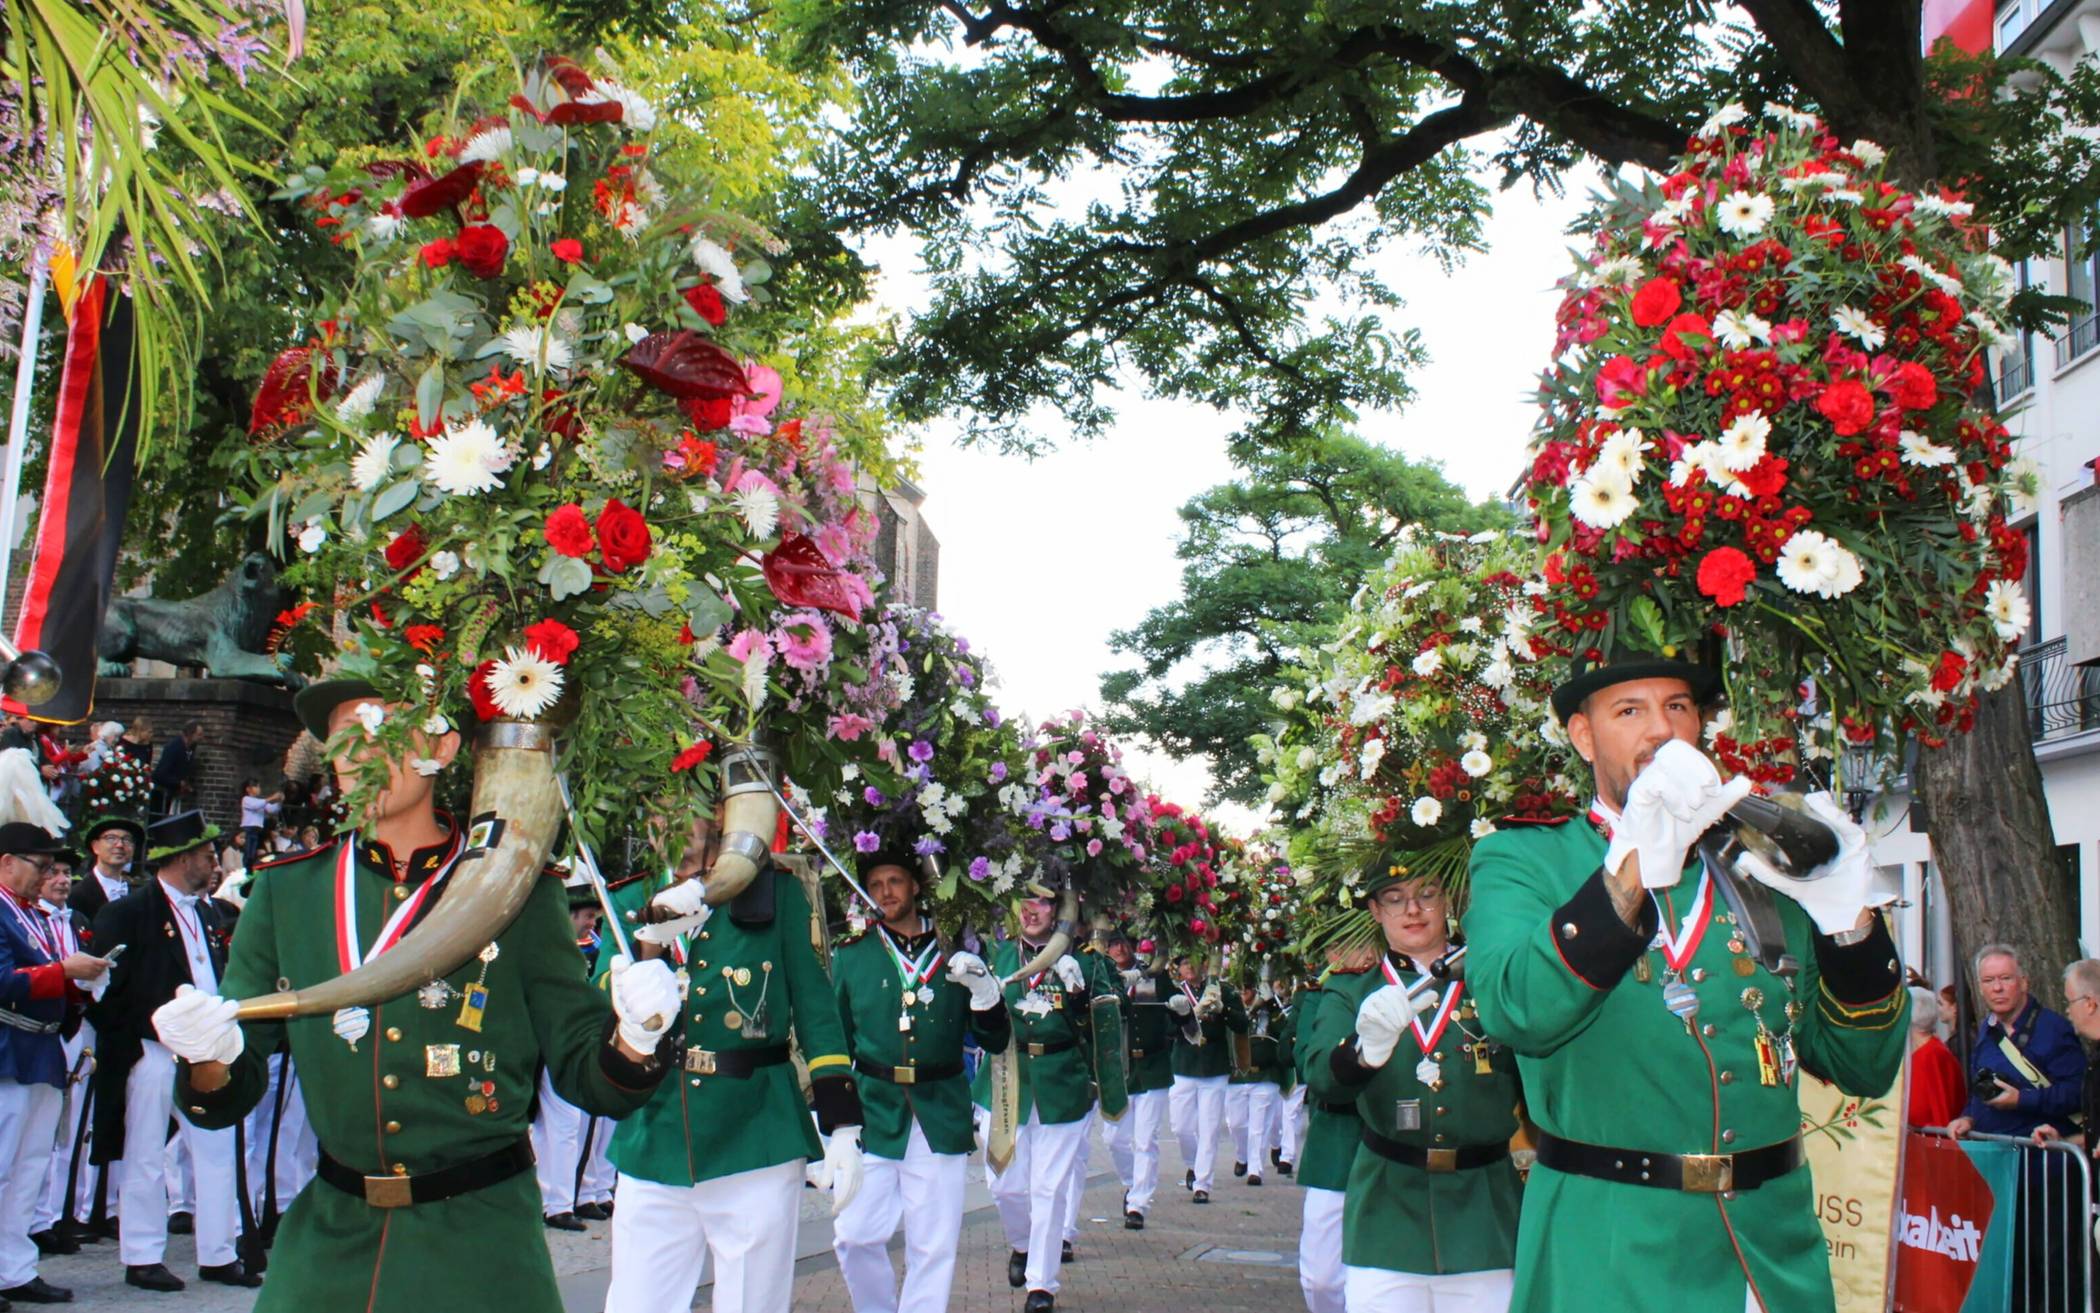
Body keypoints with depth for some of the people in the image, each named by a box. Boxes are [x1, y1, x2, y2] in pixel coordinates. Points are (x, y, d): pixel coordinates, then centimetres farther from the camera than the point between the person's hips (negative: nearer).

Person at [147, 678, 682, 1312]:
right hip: (331, 1235, 2)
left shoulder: (516, 892, -3)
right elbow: (234, 1091, 4)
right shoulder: (286, 890, 3)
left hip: (481, 1241, -2)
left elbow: (581, 1069, -2)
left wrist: (631, 1040, -24)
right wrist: (212, 1062, -19)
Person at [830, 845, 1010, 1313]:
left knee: (933, 1247, 2)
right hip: (871, 1114, 0)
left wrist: (982, 988, -10)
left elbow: (995, 1042, 7)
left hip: (941, 1118, 0)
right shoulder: (851, 955, 6)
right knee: (856, 1236, -4)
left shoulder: (956, 955, 7)